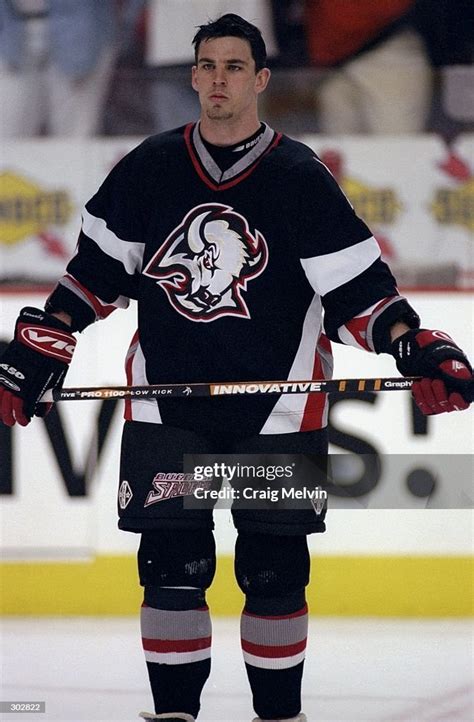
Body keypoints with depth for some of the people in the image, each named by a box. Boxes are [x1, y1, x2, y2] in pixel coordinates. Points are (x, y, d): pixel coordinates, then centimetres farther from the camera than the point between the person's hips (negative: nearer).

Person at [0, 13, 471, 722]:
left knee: (274, 573, 2)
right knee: (171, 567, 1)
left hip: (277, 410, -2)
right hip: (166, 405, 2)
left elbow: (359, 288, -3)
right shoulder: (149, 169, 4)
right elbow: (97, 271, 11)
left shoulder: (301, 178, -3)